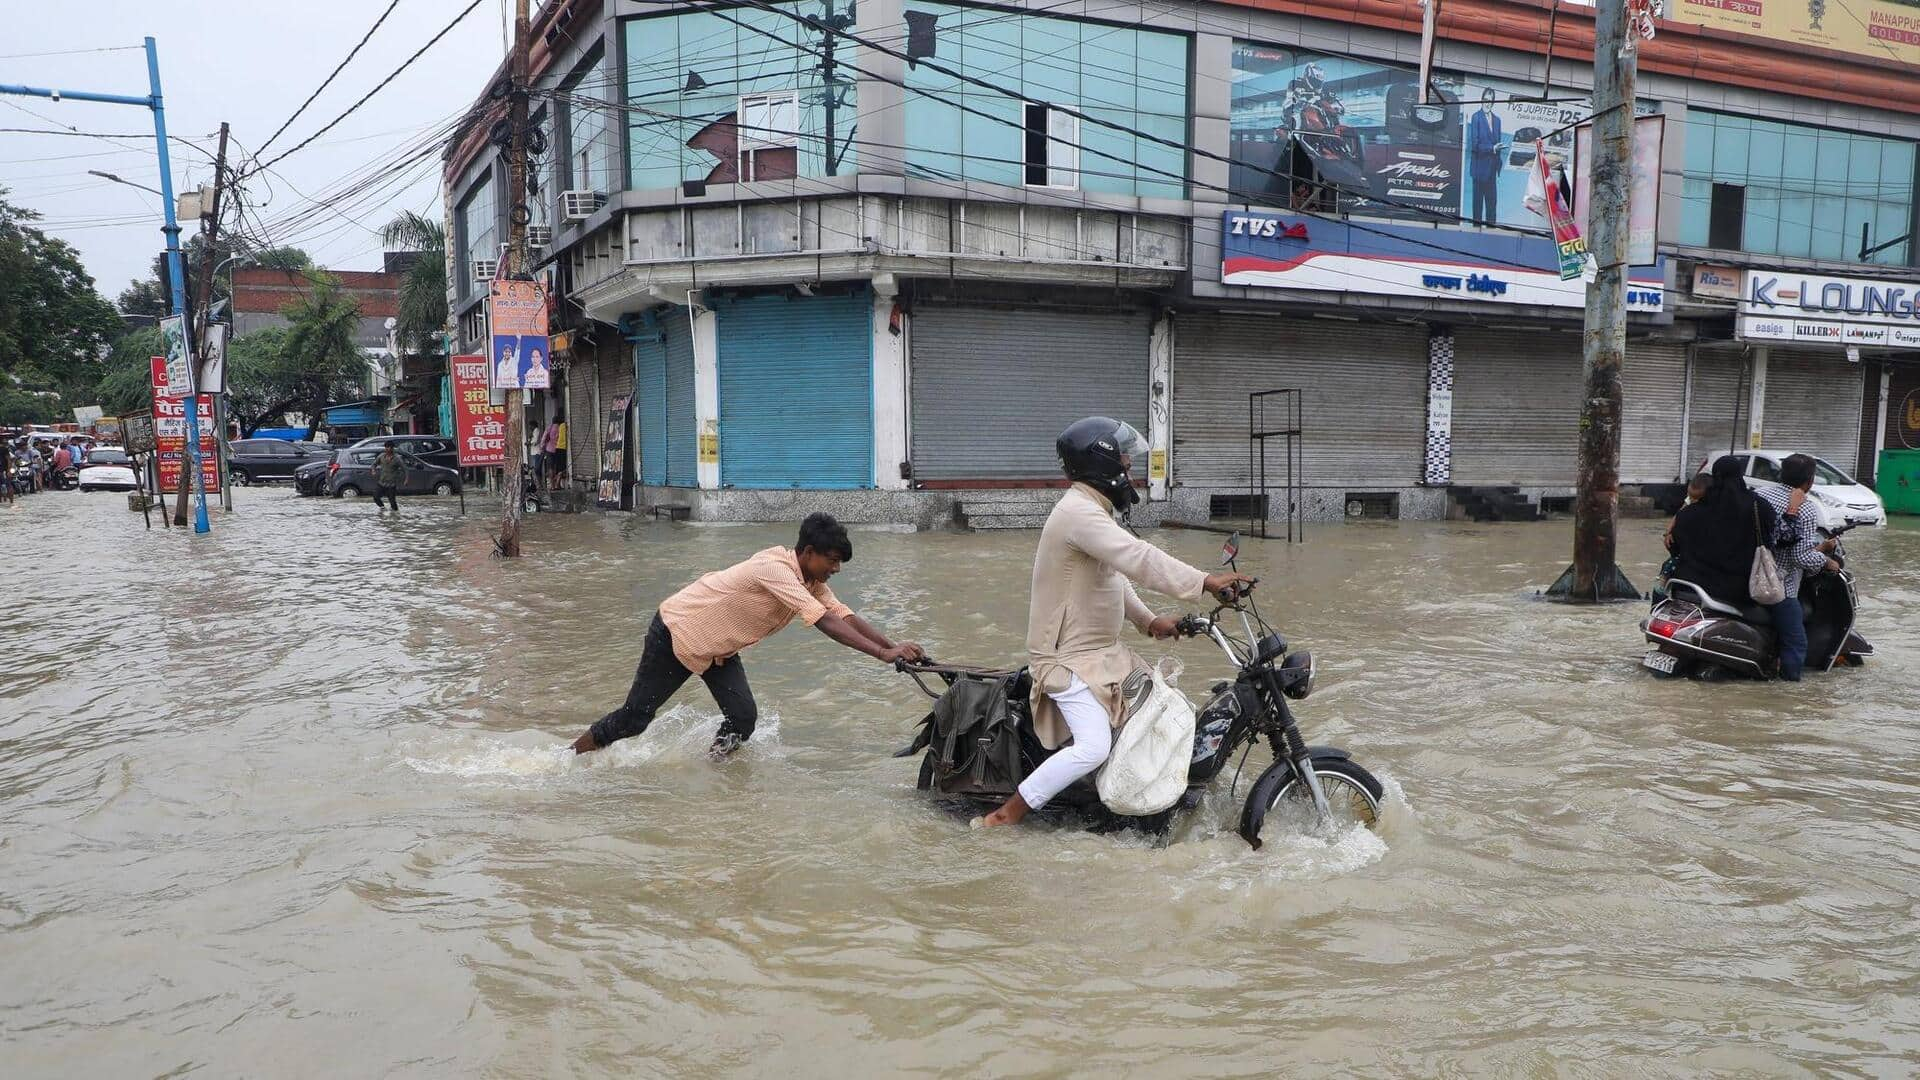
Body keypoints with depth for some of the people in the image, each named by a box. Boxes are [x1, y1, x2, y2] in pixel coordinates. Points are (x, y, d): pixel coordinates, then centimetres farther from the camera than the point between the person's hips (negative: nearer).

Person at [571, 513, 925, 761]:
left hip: (717, 648, 8)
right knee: (635, 716, 1)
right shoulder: (776, 569, -33)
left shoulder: (811, 582, -6)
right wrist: (884, 654, -43)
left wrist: (896, 647, -22)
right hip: (676, 629, -8)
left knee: (743, 719, -8)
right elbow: (827, 623, -40)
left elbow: (847, 617, -10)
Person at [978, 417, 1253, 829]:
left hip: (1103, 649, 11)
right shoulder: (1079, 512, -22)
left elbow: (1114, 575, 20)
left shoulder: (1092, 510, 13)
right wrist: (1206, 581, -35)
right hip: (1070, 657, -11)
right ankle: (1005, 815, -11)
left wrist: (1148, 620, 7)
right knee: (1093, 747, -22)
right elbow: (1138, 559, -33)